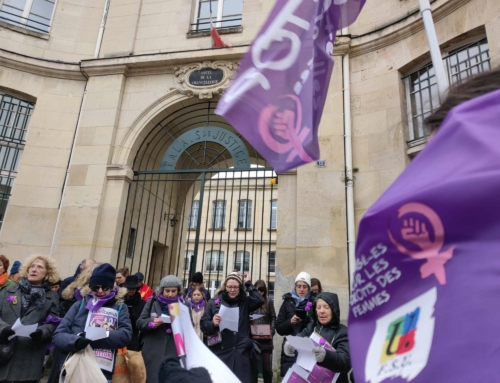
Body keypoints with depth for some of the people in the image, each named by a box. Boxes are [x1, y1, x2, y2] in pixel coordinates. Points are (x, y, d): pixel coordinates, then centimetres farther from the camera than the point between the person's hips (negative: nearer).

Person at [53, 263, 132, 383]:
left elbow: (126, 335, -5)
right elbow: (58, 335, 2)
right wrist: (76, 340, -20)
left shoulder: (120, 308, 8)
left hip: (104, 373, 0)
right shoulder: (80, 305, 8)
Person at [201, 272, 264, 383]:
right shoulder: (214, 302, 2)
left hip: (240, 352, 1)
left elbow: (259, 300, -13)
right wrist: (213, 323, -19)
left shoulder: (245, 302, 5)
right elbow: (203, 325, 2)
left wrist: (248, 284, -5)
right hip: (220, 352, -1)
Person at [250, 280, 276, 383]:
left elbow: (273, 318, 5)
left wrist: (271, 331, -8)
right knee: (253, 366, 8)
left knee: (267, 367, 8)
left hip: (266, 339, 0)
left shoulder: (269, 301, 2)